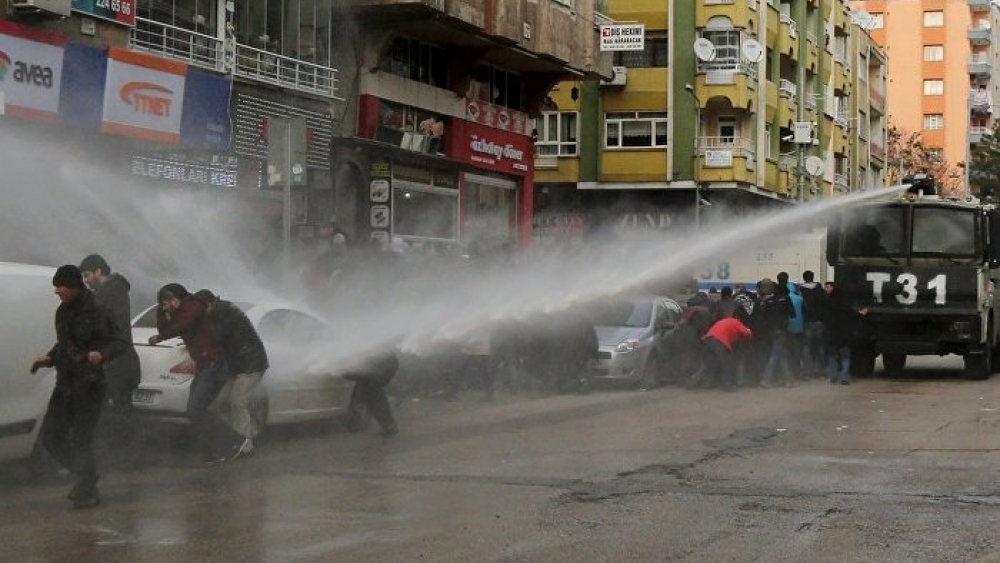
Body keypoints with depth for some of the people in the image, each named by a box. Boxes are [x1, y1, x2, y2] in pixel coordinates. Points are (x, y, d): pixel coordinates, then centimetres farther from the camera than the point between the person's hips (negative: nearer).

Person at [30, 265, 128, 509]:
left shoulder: (96, 313, -13)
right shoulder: (63, 312, 10)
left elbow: (120, 342, -14)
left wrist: (102, 354, -33)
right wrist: (49, 359, 7)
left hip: (89, 385, -8)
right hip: (65, 383, 8)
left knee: (81, 440, -6)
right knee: (51, 436, 7)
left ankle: (87, 492, 7)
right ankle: (85, 476, 26)